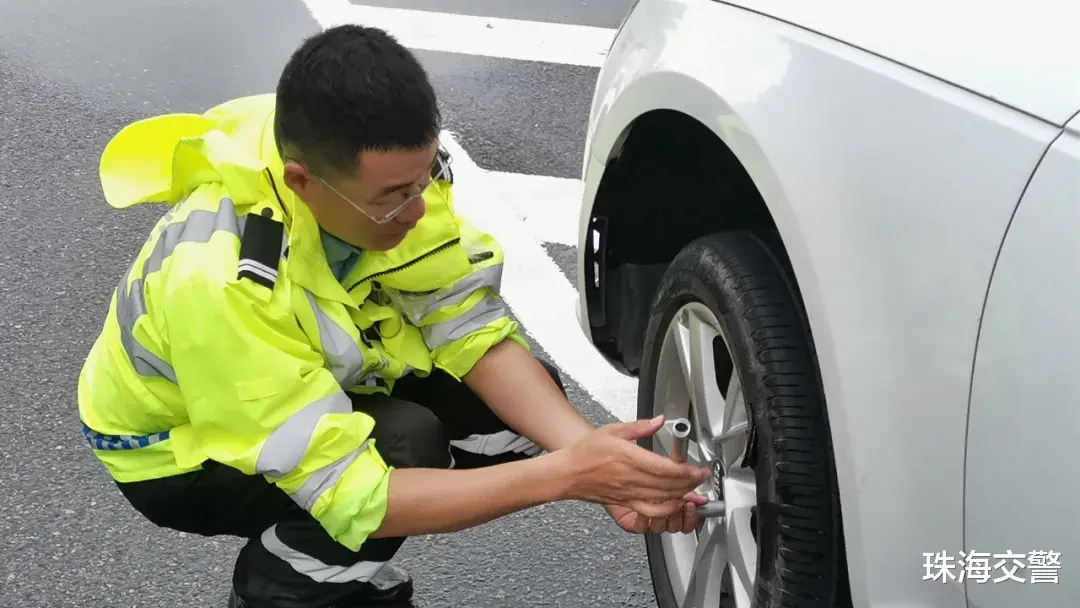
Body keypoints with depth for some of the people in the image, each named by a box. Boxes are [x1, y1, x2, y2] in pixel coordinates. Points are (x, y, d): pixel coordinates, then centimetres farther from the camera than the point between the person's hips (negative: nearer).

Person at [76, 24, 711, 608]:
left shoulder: (392, 164, -24)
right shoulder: (217, 281, -40)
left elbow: (472, 325, -17)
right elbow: (348, 493, -37)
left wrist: (585, 446, -32)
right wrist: (568, 474, -40)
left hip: (326, 380, 6)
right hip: (178, 447, -6)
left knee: (530, 397, -12)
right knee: (406, 443, -31)